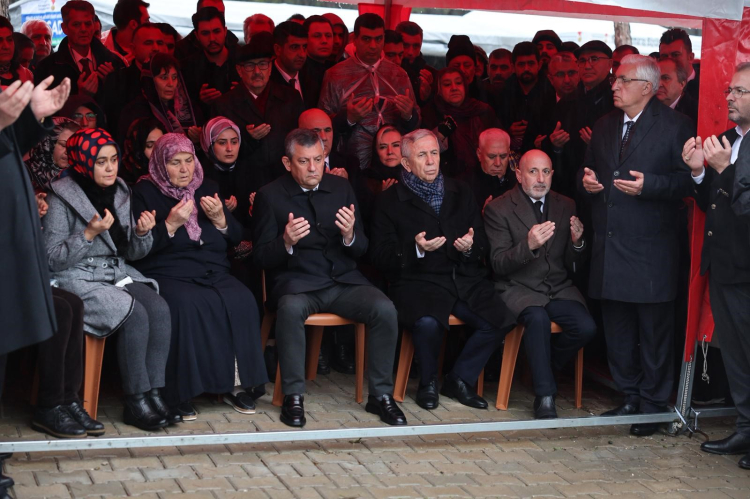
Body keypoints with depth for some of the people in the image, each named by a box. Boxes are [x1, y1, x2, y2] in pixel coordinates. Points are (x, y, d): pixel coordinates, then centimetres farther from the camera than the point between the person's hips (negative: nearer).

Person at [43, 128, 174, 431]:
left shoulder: (119, 192, 11)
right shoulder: (61, 198, -7)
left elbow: (131, 254, 15)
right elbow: (52, 259, -11)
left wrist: (142, 233, -6)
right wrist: (89, 234, -21)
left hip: (118, 275, 6)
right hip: (76, 280, -6)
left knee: (159, 309, -24)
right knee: (135, 314, -29)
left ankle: (154, 394, -20)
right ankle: (136, 403, -20)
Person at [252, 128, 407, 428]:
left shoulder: (341, 188, 10)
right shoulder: (270, 195, 1)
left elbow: (361, 250, 9)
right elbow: (261, 257, -3)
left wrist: (350, 236, -15)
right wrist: (286, 242, -24)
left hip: (342, 279, 3)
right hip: (296, 281, -3)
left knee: (384, 309, -23)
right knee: (291, 307, -37)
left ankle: (380, 395, -9)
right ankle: (293, 396, -23)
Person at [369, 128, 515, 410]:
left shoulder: (460, 192, 18)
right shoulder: (390, 202, 6)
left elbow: (484, 246, 16)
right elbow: (380, 257, -1)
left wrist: (471, 248, -8)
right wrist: (416, 249, -18)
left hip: (466, 279, 4)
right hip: (419, 282, -4)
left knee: (500, 321, -21)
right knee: (427, 323, -35)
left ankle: (459, 379, 2)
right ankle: (428, 383, -4)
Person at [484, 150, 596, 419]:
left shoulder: (566, 206, 9)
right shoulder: (499, 209, -4)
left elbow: (573, 265, 9)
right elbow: (499, 264, -12)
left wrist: (577, 242, -14)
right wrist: (528, 245, -30)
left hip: (559, 287, 4)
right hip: (519, 289, -4)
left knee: (586, 327, -22)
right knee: (538, 319, -35)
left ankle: (544, 365, 7)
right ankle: (545, 396, -24)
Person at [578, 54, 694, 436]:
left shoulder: (674, 126, -5)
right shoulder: (604, 126, 15)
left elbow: (688, 179, -9)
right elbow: (589, 171, 25)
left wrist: (648, 185, -20)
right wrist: (587, 181, 3)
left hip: (651, 248, -6)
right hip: (609, 245, 6)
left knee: (654, 331, 0)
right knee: (617, 329, 13)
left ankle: (653, 405, 10)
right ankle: (630, 397, 25)